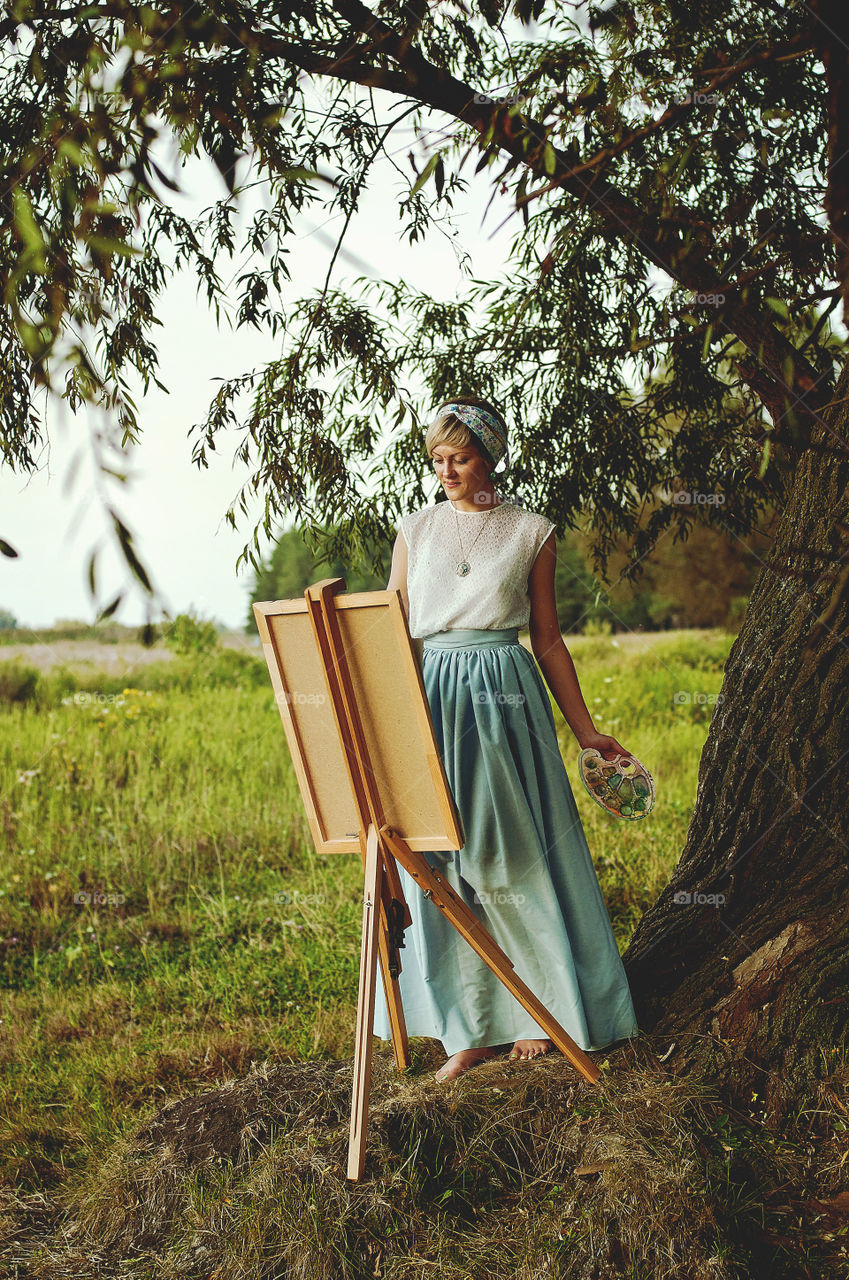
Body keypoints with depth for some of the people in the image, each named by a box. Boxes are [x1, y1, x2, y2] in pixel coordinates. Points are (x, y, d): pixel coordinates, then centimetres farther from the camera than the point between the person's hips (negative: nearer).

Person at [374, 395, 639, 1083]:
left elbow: (547, 638, 7)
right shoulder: (416, 529, 10)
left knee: (511, 858, 1)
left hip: (504, 698, -2)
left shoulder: (531, 532, 4)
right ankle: (474, 1028, 10)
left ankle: (540, 1011, 17)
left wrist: (586, 729, 6)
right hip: (429, 699, 3)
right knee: (441, 866, 2)